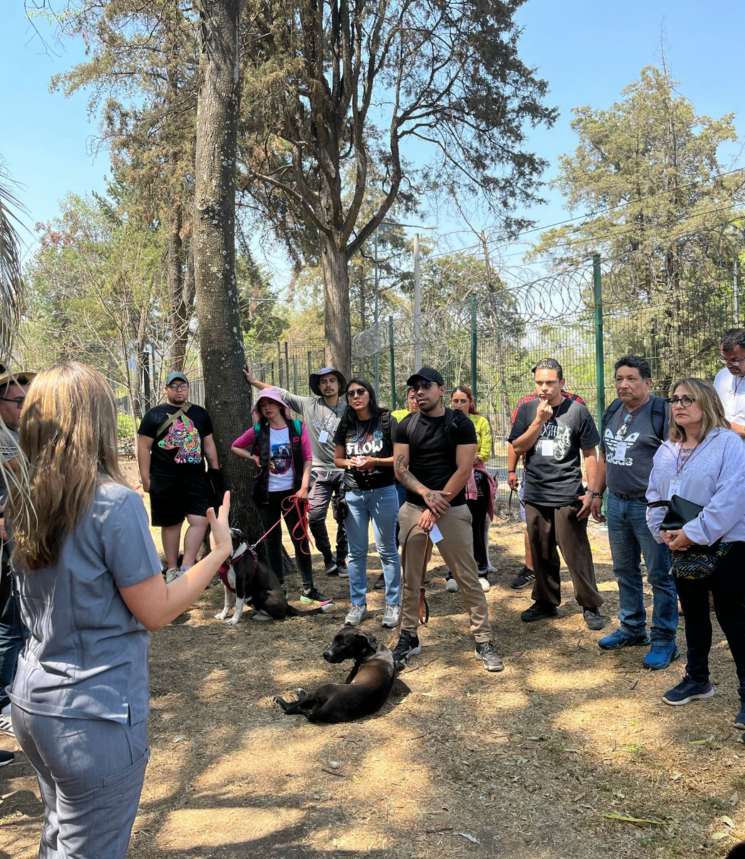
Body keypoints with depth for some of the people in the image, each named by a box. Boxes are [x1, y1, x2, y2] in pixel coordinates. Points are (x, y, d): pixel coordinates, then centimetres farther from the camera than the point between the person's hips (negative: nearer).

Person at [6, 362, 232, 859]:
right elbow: (156, 612, -15)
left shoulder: (23, 499, 0)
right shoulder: (115, 502, -21)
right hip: (95, 712, -7)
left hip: (33, 699, 7)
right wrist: (219, 552, -6)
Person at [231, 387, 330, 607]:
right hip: (267, 493, 1)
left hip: (292, 491, -1)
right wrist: (254, 458, -2)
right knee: (272, 540, 7)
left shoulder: (297, 427, -2)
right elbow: (235, 447, 13)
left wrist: (304, 486, -12)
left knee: (300, 538, 4)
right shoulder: (258, 431, 0)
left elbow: (308, 458, -2)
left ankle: (308, 588, 14)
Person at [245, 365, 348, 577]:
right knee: (315, 516, -7)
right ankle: (328, 558, 13)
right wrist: (254, 381, 8)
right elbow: (280, 393, 8)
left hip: (344, 471, 0)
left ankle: (341, 560, 21)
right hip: (320, 471, 1)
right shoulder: (309, 405, 4)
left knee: (345, 519, 4)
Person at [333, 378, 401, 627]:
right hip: (353, 493, 4)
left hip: (383, 492, -4)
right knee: (356, 552, 10)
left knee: (387, 550, 5)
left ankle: (393, 604, 14)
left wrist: (375, 461, -18)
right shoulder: (346, 425, 7)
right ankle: (358, 604, 20)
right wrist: (350, 463, -7)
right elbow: (337, 458, 15)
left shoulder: (386, 421, -5)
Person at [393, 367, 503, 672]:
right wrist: (426, 493, -17)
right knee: (411, 578, 10)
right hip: (413, 509, 3)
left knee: (468, 578, -1)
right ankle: (409, 636, 23)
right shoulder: (406, 426, 6)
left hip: (452, 510, -3)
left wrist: (436, 508, -13)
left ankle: (483, 641, 8)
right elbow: (400, 469, 0)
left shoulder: (460, 424, -3)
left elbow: (464, 470, -9)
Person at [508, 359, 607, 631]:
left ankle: (591, 606, 13)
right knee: (541, 555, 13)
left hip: (568, 497, -3)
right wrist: (539, 420, -13)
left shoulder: (577, 411, -4)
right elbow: (518, 448, -2)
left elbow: (590, 454, 0)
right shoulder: (527, 410, 4)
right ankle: (546, 602, 27)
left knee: (577, 555, -1)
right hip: (535, 496, 3)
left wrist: (590, 491, -5)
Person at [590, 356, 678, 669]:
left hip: (649, 505, -7)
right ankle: (632, 628, 32)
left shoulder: (662, 412, -12)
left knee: (659, 574, 1)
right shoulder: (612, 412, 10)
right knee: (624, 570, 17)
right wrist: (597, 493, 17)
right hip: (617, 503, 7)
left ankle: (664, 640, 13)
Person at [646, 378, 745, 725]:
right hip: (683, 549, 7)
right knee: (693, 615, 19)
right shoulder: (665, 451, 9)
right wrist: (661, 530, -4)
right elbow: (654, 497, 13)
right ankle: (697, 679, 35)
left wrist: (693, 533, -23)